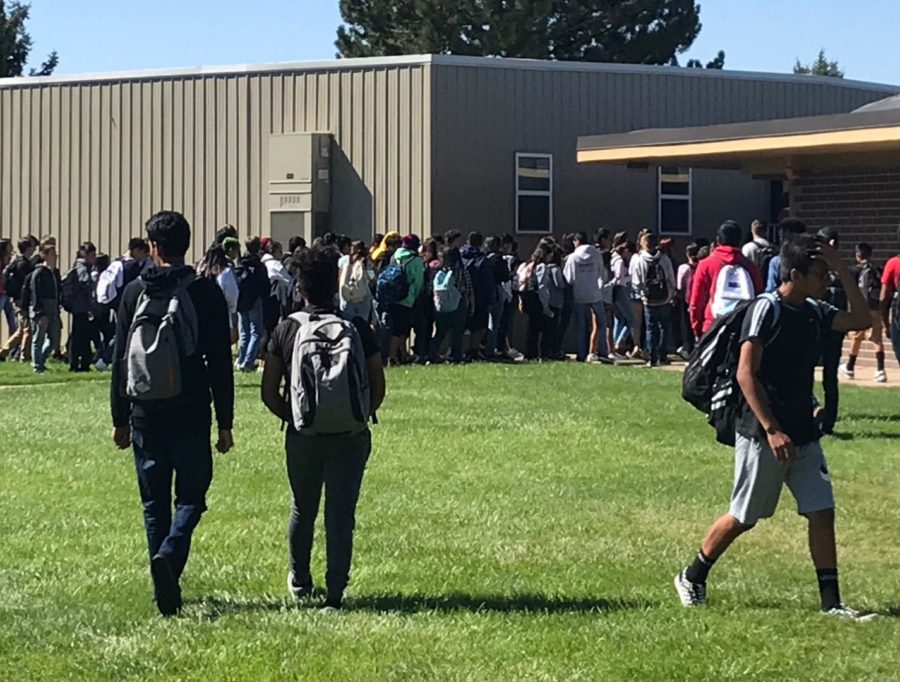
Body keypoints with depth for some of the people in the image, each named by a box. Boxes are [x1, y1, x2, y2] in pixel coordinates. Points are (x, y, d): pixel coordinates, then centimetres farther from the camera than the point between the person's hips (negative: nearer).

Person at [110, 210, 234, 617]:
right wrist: (224, 423, 2)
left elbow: (120, 361, 5)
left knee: (154, 503, 10)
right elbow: (220, 362, -3)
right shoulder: (205, 293, -3)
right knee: (191, 496, 9)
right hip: (191, 415, -2)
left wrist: (120, 420, 11)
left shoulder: (134, 293, 2)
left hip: (145, 415, 2)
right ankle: (169, 554, -19)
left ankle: (166, 590, 11)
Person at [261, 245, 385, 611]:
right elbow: (378, 389, -2)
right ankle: (335, 592, -3)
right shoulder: (358, 329, -3)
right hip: (351, 438, -1)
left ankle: (299, 581, 37)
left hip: (303, 437, 1)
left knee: (303, 511, 19)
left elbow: (269, 393, -2)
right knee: (341, 514, 3)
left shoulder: (287, 330, -3)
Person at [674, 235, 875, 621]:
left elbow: (860, 320, 10)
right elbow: (745, 374, -19)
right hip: (763, 434, -7)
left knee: (822, 511, 0)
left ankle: (831, 602, 3)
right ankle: (692, 578, 23)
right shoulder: (766, 309, -14)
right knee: (744, 517, 4)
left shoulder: (814, 312, 9)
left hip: (802, 433, 7)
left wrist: (844, 272, 0)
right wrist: (772, 430, -24)